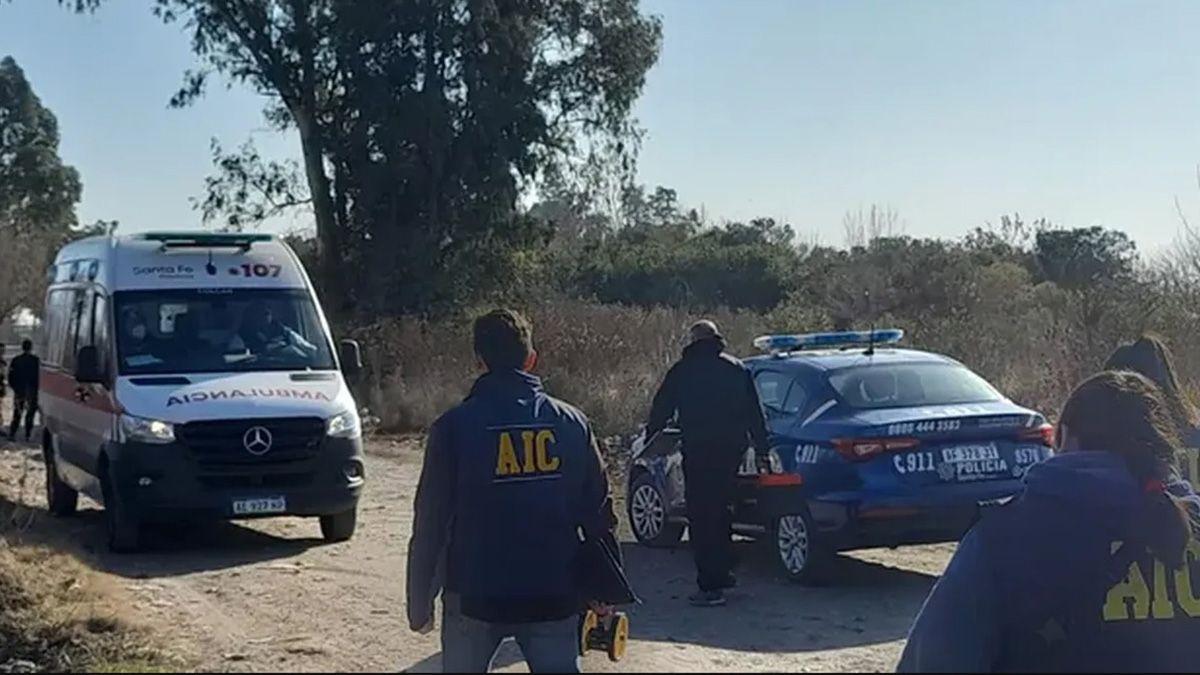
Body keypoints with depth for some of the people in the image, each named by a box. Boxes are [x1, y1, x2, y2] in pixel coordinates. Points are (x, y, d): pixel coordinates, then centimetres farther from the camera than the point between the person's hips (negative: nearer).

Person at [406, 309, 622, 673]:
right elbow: (598, 513, 5)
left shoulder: (454, 427, -6)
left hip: (474, 596, -1)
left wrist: (420, 602, 5)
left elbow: (430, 522, -4)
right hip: (554, 596, 1)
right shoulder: (572, 423, 1)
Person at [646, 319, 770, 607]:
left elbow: (660, 411, 5)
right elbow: (755, 414, 11)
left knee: (701, 518, -3)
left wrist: (649, 438, 19)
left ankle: (710, 587, -8)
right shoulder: (736, 369, 11)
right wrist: (761, 450, 15)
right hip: (731, 450, 5)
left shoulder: (681, 371, 1)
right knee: (721, 510, 21)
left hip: (698, 452, -5)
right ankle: (723, 572, 28)